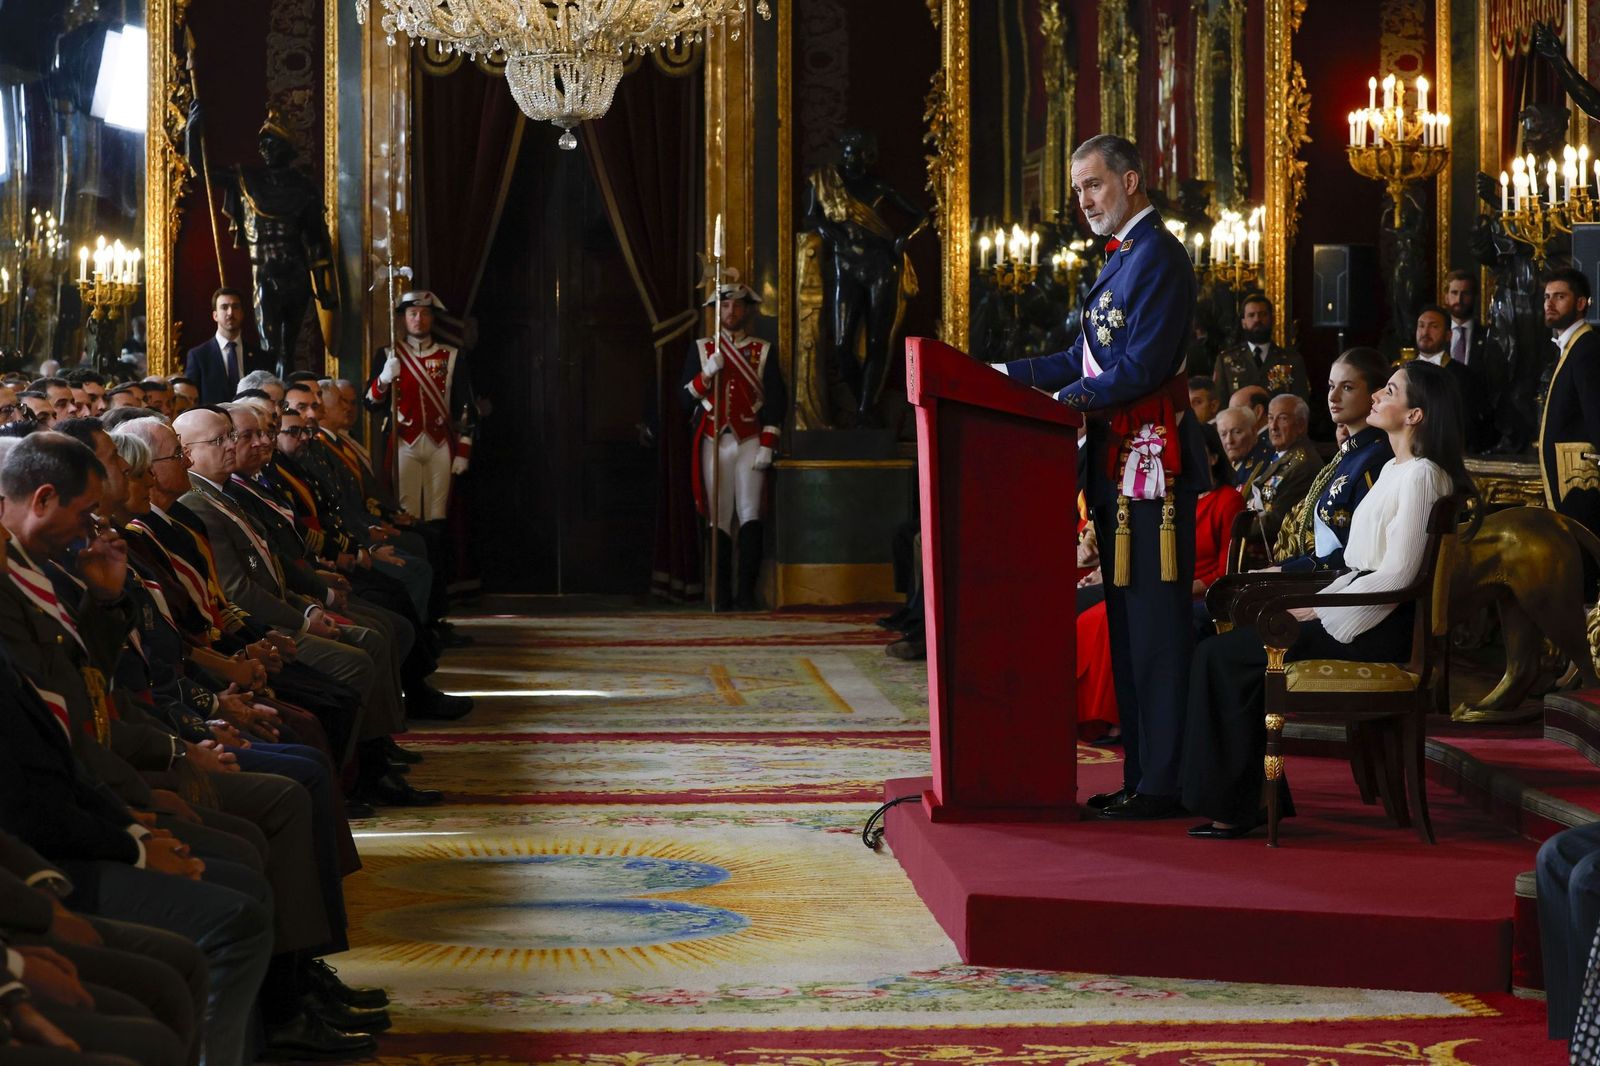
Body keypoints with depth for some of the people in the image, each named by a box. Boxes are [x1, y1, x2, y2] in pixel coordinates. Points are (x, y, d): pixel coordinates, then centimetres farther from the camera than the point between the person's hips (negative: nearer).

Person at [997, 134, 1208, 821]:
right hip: (1120, 462, 10)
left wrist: (1062, 402, -15)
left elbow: (1143, 366, -19)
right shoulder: (1121, 258, 20)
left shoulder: (1157, 256, -11)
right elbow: (1087, 358, 22)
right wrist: (1010, 374, 15)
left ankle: (1164, 783, -4)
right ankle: (1142, 775, 17)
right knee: (1127, 618, 11)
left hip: (1153, 460, -10)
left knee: (1155, 621, -7)